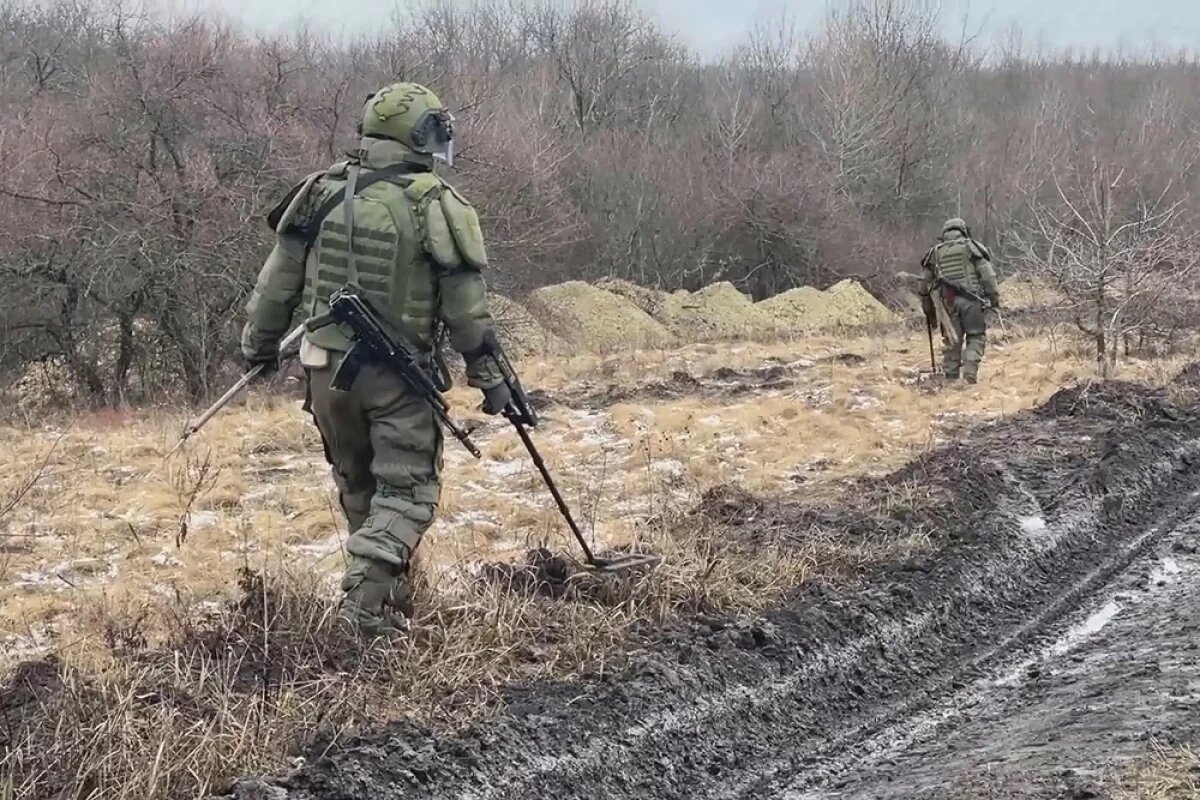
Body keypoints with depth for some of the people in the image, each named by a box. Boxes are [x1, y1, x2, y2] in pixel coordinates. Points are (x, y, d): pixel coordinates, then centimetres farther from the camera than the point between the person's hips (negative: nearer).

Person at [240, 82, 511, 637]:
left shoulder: (322, 193, 2)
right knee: (407, 489, 2)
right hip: (398, 373, -4)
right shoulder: (436, 206, -10)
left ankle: (389, 586, 29)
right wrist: (487, 374, 2)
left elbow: (278, 279, 7)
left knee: (357, 486, 20)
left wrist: (259, 342, 19)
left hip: (327, 364, 4)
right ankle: (367, 598, -15)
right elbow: (466, 306, -8)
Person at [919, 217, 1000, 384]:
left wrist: (929, 312, 26)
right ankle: (970, 371, -13)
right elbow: (988, 276, -3)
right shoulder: (972, 248, 6)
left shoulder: (935, 253, 16)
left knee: (951, 342, 10)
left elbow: (925, 284, 18)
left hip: (948, 303, 2)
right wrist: (995, 298, 0)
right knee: (976, 337, 5)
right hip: (972, 300, -2)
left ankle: (951, 377, 9)